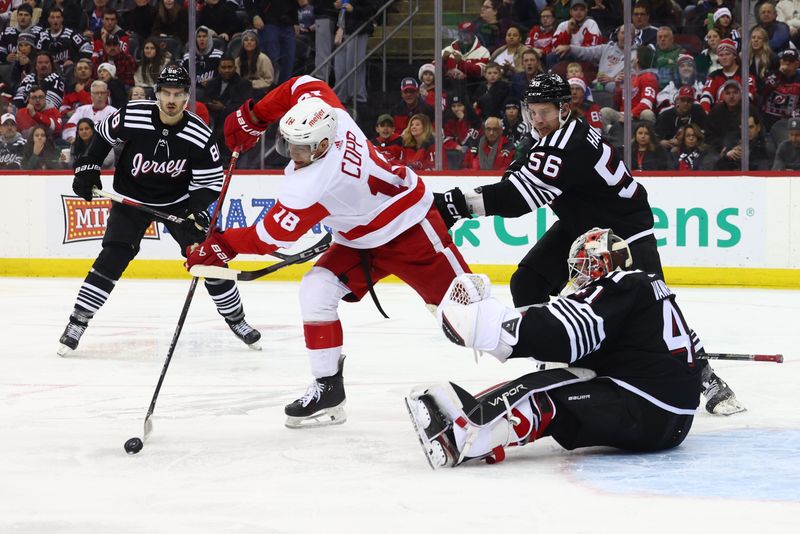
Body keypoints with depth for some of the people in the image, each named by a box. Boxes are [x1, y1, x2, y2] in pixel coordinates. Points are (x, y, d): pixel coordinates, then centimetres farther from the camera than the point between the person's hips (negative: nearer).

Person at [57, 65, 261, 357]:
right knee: (113, 257, -17)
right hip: (132, 198, -1)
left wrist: (196, 212, -28)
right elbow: (103, 136, -1)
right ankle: (78, 321, -9)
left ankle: (235, 318, 17)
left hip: (178, 200, 1)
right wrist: (87, 169, -6)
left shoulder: (200, 136, -21)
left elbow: (211, 182, -13)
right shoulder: (131, 116, -23)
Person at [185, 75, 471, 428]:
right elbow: (304, 85, 5)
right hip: (359, 240, 9)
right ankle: (327, 390, -3)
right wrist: (252, 117, 1)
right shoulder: (328, 113, -17)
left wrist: (224, 246, -11)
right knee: (316, 290, -7)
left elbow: (271, 236, -25)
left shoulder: (310, 186, -35)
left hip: (409, 227, -9)